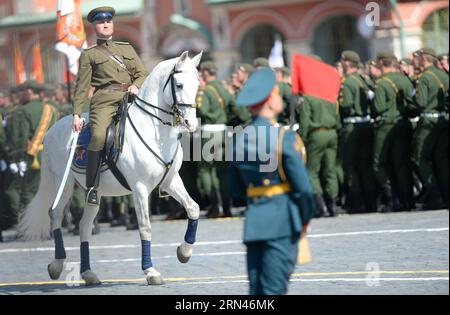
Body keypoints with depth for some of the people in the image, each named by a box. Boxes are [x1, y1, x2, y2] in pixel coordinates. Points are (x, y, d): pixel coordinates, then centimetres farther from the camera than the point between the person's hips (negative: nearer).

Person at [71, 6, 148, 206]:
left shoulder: (127, 49, 25)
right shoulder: (89, 55, 14)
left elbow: (143, 74, 17)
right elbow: (82, 87, 8)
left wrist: (136, 85, -6)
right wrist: (76, 114, -1)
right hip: (105, 99, -4)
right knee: (99, 135, -29)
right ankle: (92, 187, -25)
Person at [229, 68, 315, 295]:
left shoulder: (239, 139, 8)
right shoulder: (284, 137, -11)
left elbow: (235, 189, 14)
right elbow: (303, 186, -10)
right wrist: (306, 218, 5)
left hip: (253, 221, 6)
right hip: (282, 221, -6)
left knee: (256, 287, 8)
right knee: (275, 288, -6)